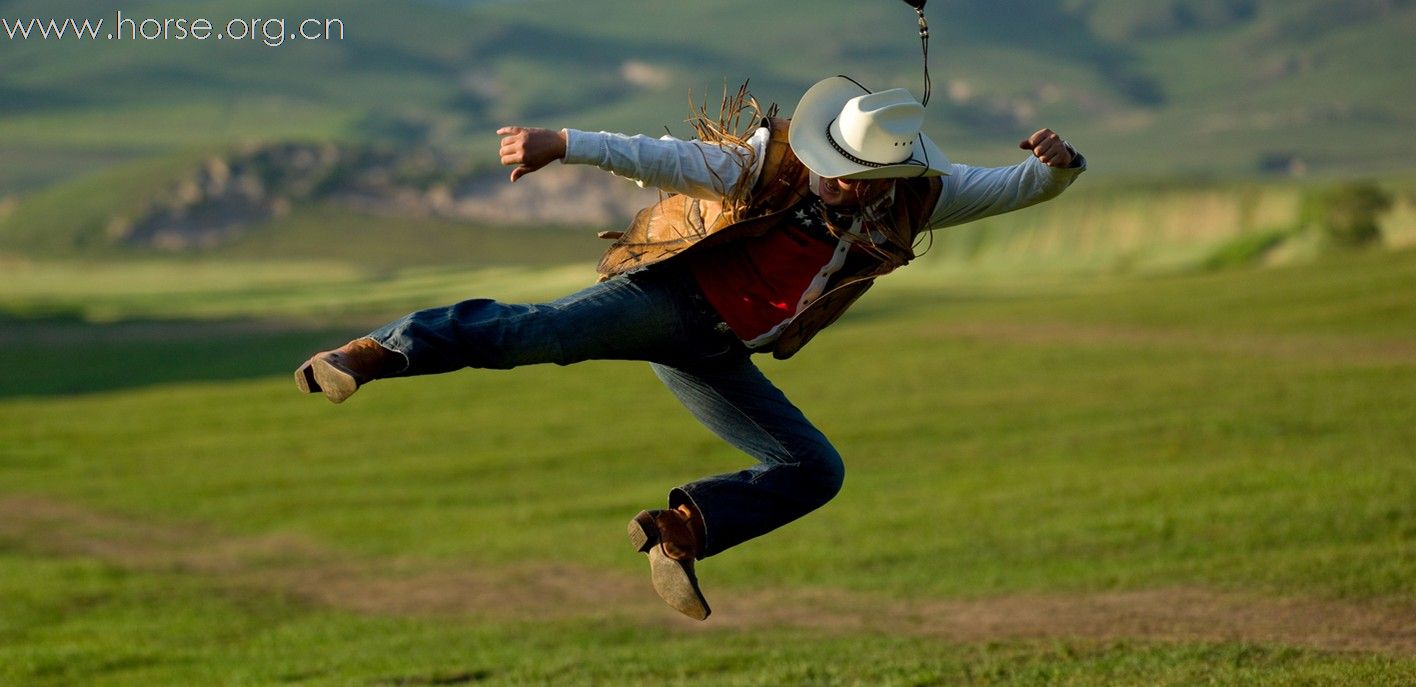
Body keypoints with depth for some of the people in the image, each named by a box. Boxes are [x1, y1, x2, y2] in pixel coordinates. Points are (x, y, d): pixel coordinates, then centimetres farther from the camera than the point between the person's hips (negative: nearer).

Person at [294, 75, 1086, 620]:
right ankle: (379, 352, -33)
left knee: (816, 472, 1)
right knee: (555, 329, -31)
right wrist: (562, 144, -29)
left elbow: (1015, 188, 1)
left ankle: (679, 528, 4)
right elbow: (660, 158, -17)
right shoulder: (769, 163, -11)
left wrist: (1054, 166, -24)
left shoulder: (916, 201, 0)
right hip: (676, 299, -6)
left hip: (719, 358, 6)